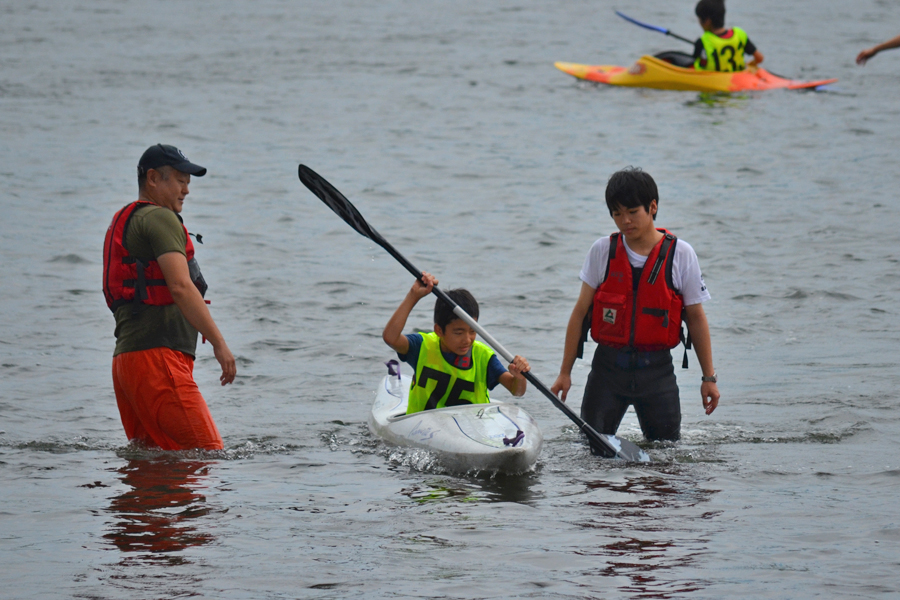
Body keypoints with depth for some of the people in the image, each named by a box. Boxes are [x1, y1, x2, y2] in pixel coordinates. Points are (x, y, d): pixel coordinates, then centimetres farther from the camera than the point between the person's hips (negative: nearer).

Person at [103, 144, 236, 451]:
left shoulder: (122, 223, 26)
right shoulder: (160, 218, -5)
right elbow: (180, 286, -17)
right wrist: (219, 343, -19)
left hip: (125, 357, 10)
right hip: (157, 354, -10)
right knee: (208, 454, -15)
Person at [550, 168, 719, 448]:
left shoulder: (680, 254, -2)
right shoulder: (602, 251, 1)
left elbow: (696, 318, 3)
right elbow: (580, 312, 5)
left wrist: (709, 378, 2)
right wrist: (565, 373, 4)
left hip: (656, 369, -1)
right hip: (608, 366, 1)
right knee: (593, 449, 1)